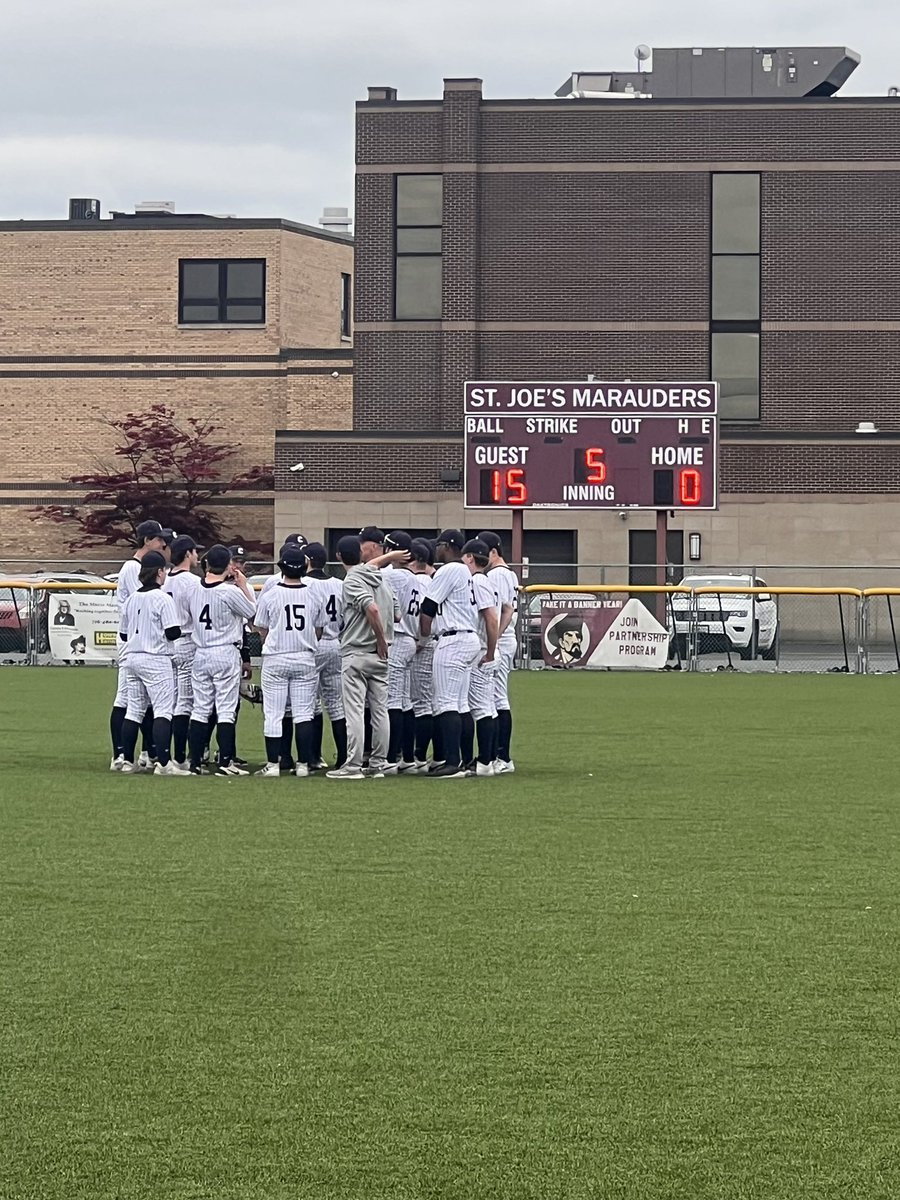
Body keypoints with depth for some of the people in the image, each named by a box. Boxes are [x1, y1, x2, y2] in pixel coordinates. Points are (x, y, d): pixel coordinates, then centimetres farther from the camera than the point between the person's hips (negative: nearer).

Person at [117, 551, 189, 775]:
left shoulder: (131, 599, 10)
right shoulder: (162, 598, -11)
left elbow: (123, 634, 15)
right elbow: (173, 633, -17)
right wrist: (179, 630, 5)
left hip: (133, 658, 7)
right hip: (156, 660, -7)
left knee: (134, 710, 13)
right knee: (163, 710, -8)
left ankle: (128, 761, 15)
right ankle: (163, 763, -17)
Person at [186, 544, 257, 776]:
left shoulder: (195, 590, 1)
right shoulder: (230, 591, -14)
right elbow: (252, 611, -2)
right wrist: (243, 584, 5)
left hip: (200, 654, 5)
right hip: (226, 653, -5)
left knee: (200, 709, 8)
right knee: (226, 709, -1)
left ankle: (195, 762, 8)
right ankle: (225, 762, -5)